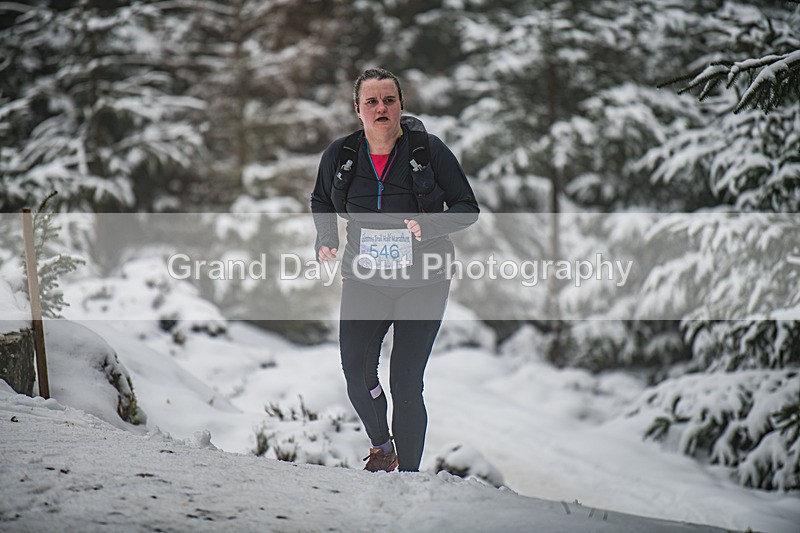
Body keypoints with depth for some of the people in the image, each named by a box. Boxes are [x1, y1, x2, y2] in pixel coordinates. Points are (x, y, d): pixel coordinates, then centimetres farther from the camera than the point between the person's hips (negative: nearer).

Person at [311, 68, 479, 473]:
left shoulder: (428, 149, -9)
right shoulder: (340, 154, -1)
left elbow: (468, 208, -3)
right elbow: (321, 202, 19)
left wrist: (429, 226, -22)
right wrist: (326, 240, 0)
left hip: (422, 284, -3)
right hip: (364, 280, 3)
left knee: (406, 384, -4)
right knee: (356, 373, -3)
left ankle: (409, 472, 12)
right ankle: (381, 446, 26)